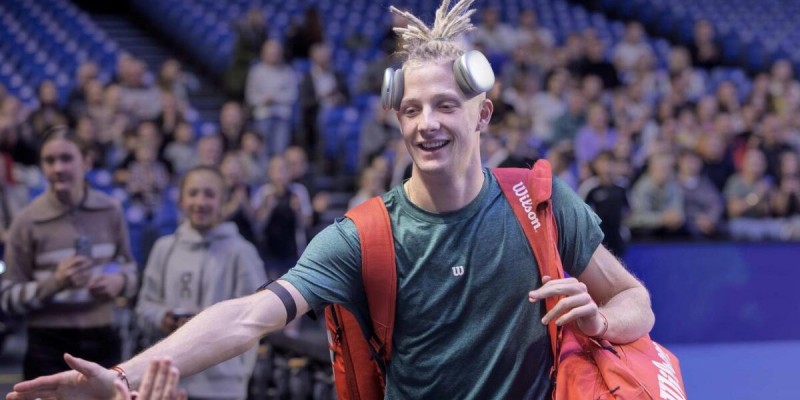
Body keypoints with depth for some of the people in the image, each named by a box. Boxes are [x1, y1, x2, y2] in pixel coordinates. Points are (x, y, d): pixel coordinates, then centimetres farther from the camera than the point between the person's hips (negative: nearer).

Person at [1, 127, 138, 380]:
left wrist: (120, 281, -9)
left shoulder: (110, 211, 1)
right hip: (49, 346, -3)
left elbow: (130, 268, 14)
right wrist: (54, 283, -21)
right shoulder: (28, 221, -7)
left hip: (102, 340, 3)